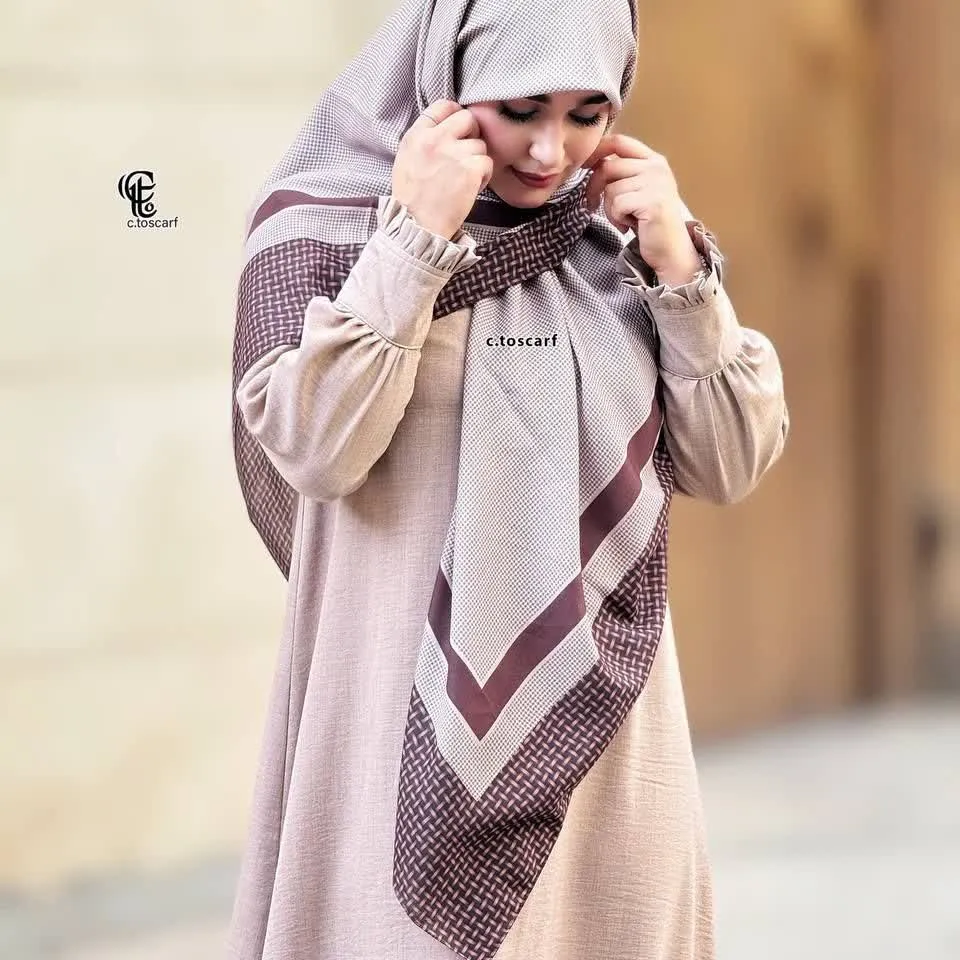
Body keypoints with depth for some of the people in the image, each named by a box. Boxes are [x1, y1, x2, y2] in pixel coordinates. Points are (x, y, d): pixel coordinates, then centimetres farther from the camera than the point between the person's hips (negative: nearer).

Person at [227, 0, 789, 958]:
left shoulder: (621, 237, 7)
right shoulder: (324, 220, -4)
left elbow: (730, 466, 3)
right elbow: (316, 450, -17)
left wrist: (677, 264, -7)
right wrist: (415, 238, -19)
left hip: (596, 717, 4)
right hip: (411, 717, -4)